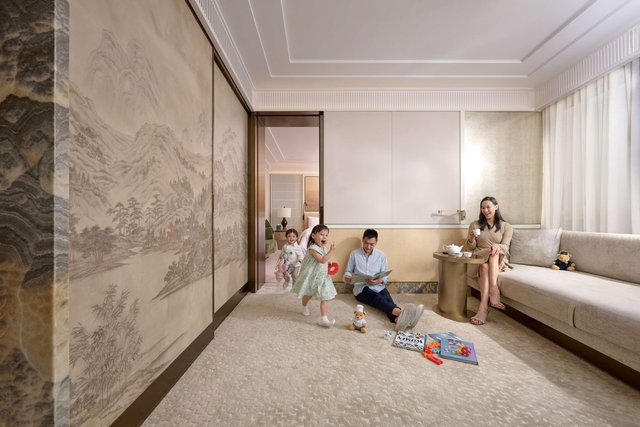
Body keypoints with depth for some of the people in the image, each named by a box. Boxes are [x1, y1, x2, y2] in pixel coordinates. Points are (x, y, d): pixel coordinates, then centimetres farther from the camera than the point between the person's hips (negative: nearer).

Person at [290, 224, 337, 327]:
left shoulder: (324, 248, 4)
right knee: (308, 294, 18)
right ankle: (304, 307, 48)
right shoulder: (313, 248, -24)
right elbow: (322, 260, -32)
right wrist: (331, 250, -31)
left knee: (325, 297, 2)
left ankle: (324, 319, 17)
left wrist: (328, 267, 6)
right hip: (311, 276, -6)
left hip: (322, 276, 7)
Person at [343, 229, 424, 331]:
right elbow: (348, 271, 9)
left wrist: (380, 280, -14)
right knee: (377, 298, -34)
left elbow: (385, 276, 9)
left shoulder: (381, 255, 8)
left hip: (378, 286, 3)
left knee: (387, 299, -31)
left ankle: (399, 319, -61)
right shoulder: (354, 254, 3)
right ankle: (401, 312, -63)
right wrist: (347, 277, -16)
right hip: (361, 288, -3)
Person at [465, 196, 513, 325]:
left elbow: (505, 247, -5)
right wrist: (471, 239, -15)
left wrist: (498, 246, -29)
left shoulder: (506, 226, 8)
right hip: (479, 258, 1)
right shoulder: (475, 224, 9)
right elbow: (470, 248, 8)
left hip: (498, 261, 0)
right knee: (484, 266, -34)